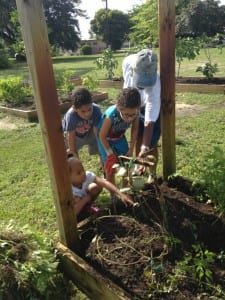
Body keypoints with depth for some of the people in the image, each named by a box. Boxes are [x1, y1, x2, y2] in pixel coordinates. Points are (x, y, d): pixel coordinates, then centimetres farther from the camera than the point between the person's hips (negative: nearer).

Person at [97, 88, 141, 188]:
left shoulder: (136, 113, -30)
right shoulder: (111, 116, -41)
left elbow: (134, 130, -9)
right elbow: (102, 136, -25)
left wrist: (131, 149, -7)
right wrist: (110, 153, -17)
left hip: (119, 137, 4)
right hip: (106, 139, -4)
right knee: (111, 166, -4)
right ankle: (113, 194, 12)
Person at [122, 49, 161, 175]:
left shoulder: (154, 86, -43)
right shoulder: (128, 62, -31)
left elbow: (149, 123, -41)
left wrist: (145, 148, -44)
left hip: (152, 108, -4)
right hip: (135, 105, 5)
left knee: (151, 144, -4)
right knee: (138, 139, 14)